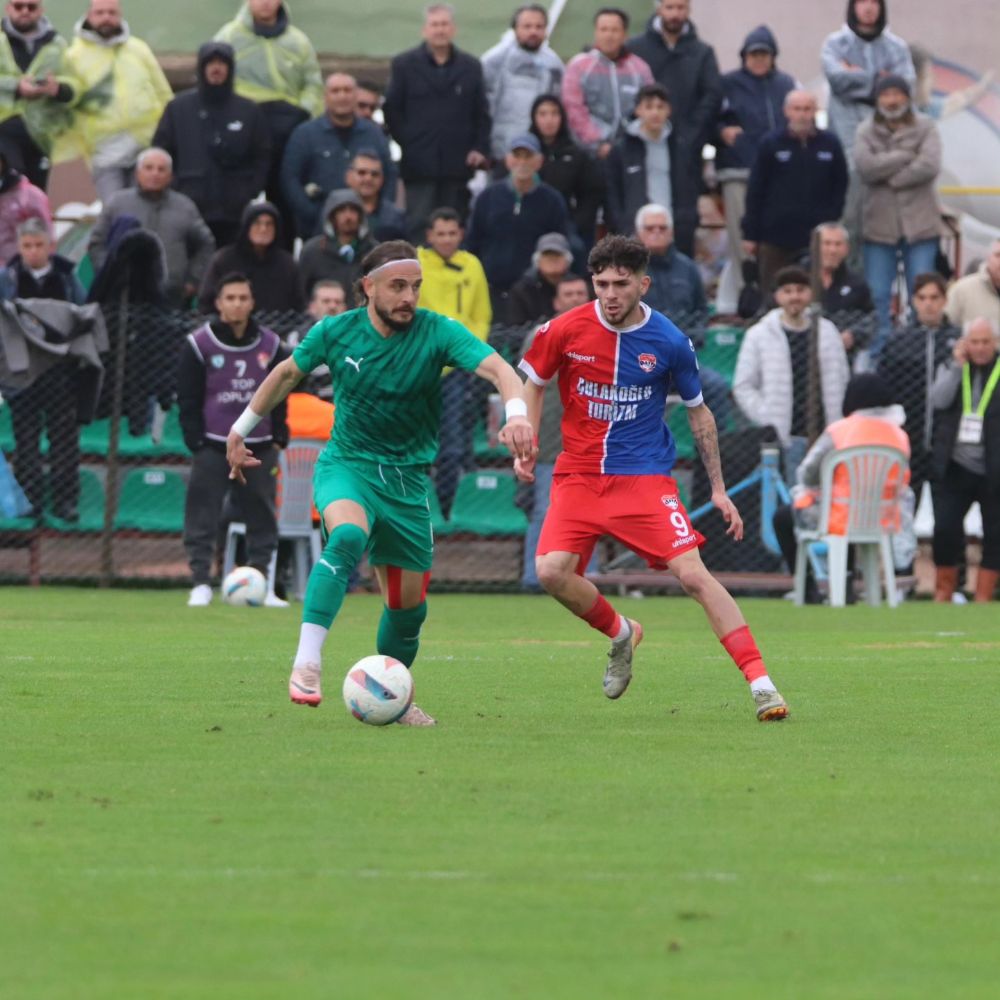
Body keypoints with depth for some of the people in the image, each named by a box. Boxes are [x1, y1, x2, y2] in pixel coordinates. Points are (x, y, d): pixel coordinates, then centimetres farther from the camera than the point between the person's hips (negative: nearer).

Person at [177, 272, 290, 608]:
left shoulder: (270, 345, 7)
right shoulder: (199, 345, -2)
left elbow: (280, 396, 14)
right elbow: (187, 399, -1)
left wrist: (278, 439, 7)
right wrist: (196, 443, -6)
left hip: (259, 447, 3)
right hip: (213, 446, -3)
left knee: (262, 518, 4)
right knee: (202, 517, -6)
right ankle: (200, 584, 0)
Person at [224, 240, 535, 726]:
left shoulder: (438, 332, -12)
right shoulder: (335, 332, -7)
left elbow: (497, 368, -27)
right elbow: (287, 373, 11)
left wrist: (516, 413, -47)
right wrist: (242, 430, 19)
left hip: (407, 478, 2)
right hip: (346, 464, -2)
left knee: (408, 604, 6)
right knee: (348, 536, -35)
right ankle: (306, 664, -38)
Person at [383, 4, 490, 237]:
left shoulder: (471, 67, 12)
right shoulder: (404, 65, 6)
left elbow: (482, 113, 12)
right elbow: (391, 110, 6)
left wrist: (480, 149, 1)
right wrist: (406, 144, 0)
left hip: (458, 165, 2)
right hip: (419, 165, -2)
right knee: (418, 226, -5)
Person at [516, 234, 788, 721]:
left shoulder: (669, 342, -6)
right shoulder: (565, 330, -5)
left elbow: (699, 413, 8)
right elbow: (533, 383, 13)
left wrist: (718, 489, 7)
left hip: (645, 475, -2)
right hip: (579, 474, 2)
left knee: (692, 573, -15)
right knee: (551, 571, -18)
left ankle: (761, 683, -13)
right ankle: (621, 634, 14)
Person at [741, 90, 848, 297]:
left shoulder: (830, 144, 5)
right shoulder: (771, 144, 2)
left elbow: (840, 188, 10)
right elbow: (755, 192, 2)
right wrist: (750, 234, -1)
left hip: (817, 239, 1)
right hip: (775, 239, -1)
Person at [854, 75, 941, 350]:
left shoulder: (925, 128, 1)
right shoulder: (866, 131, 5)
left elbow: (929, 167, -14)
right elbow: (865, 167, -12)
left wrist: (889, 178, -12)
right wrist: (906, 156, -13)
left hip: (919, 223, -1)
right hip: (879, 224, 1)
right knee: (878, 296, 4)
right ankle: (877, 354, 12)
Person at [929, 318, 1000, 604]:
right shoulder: (950, 368, 8)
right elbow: (939, 399, -9)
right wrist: (958, 365, -11)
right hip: (955, 467, 2)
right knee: (945, 529, -1)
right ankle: (943, 593, 14)